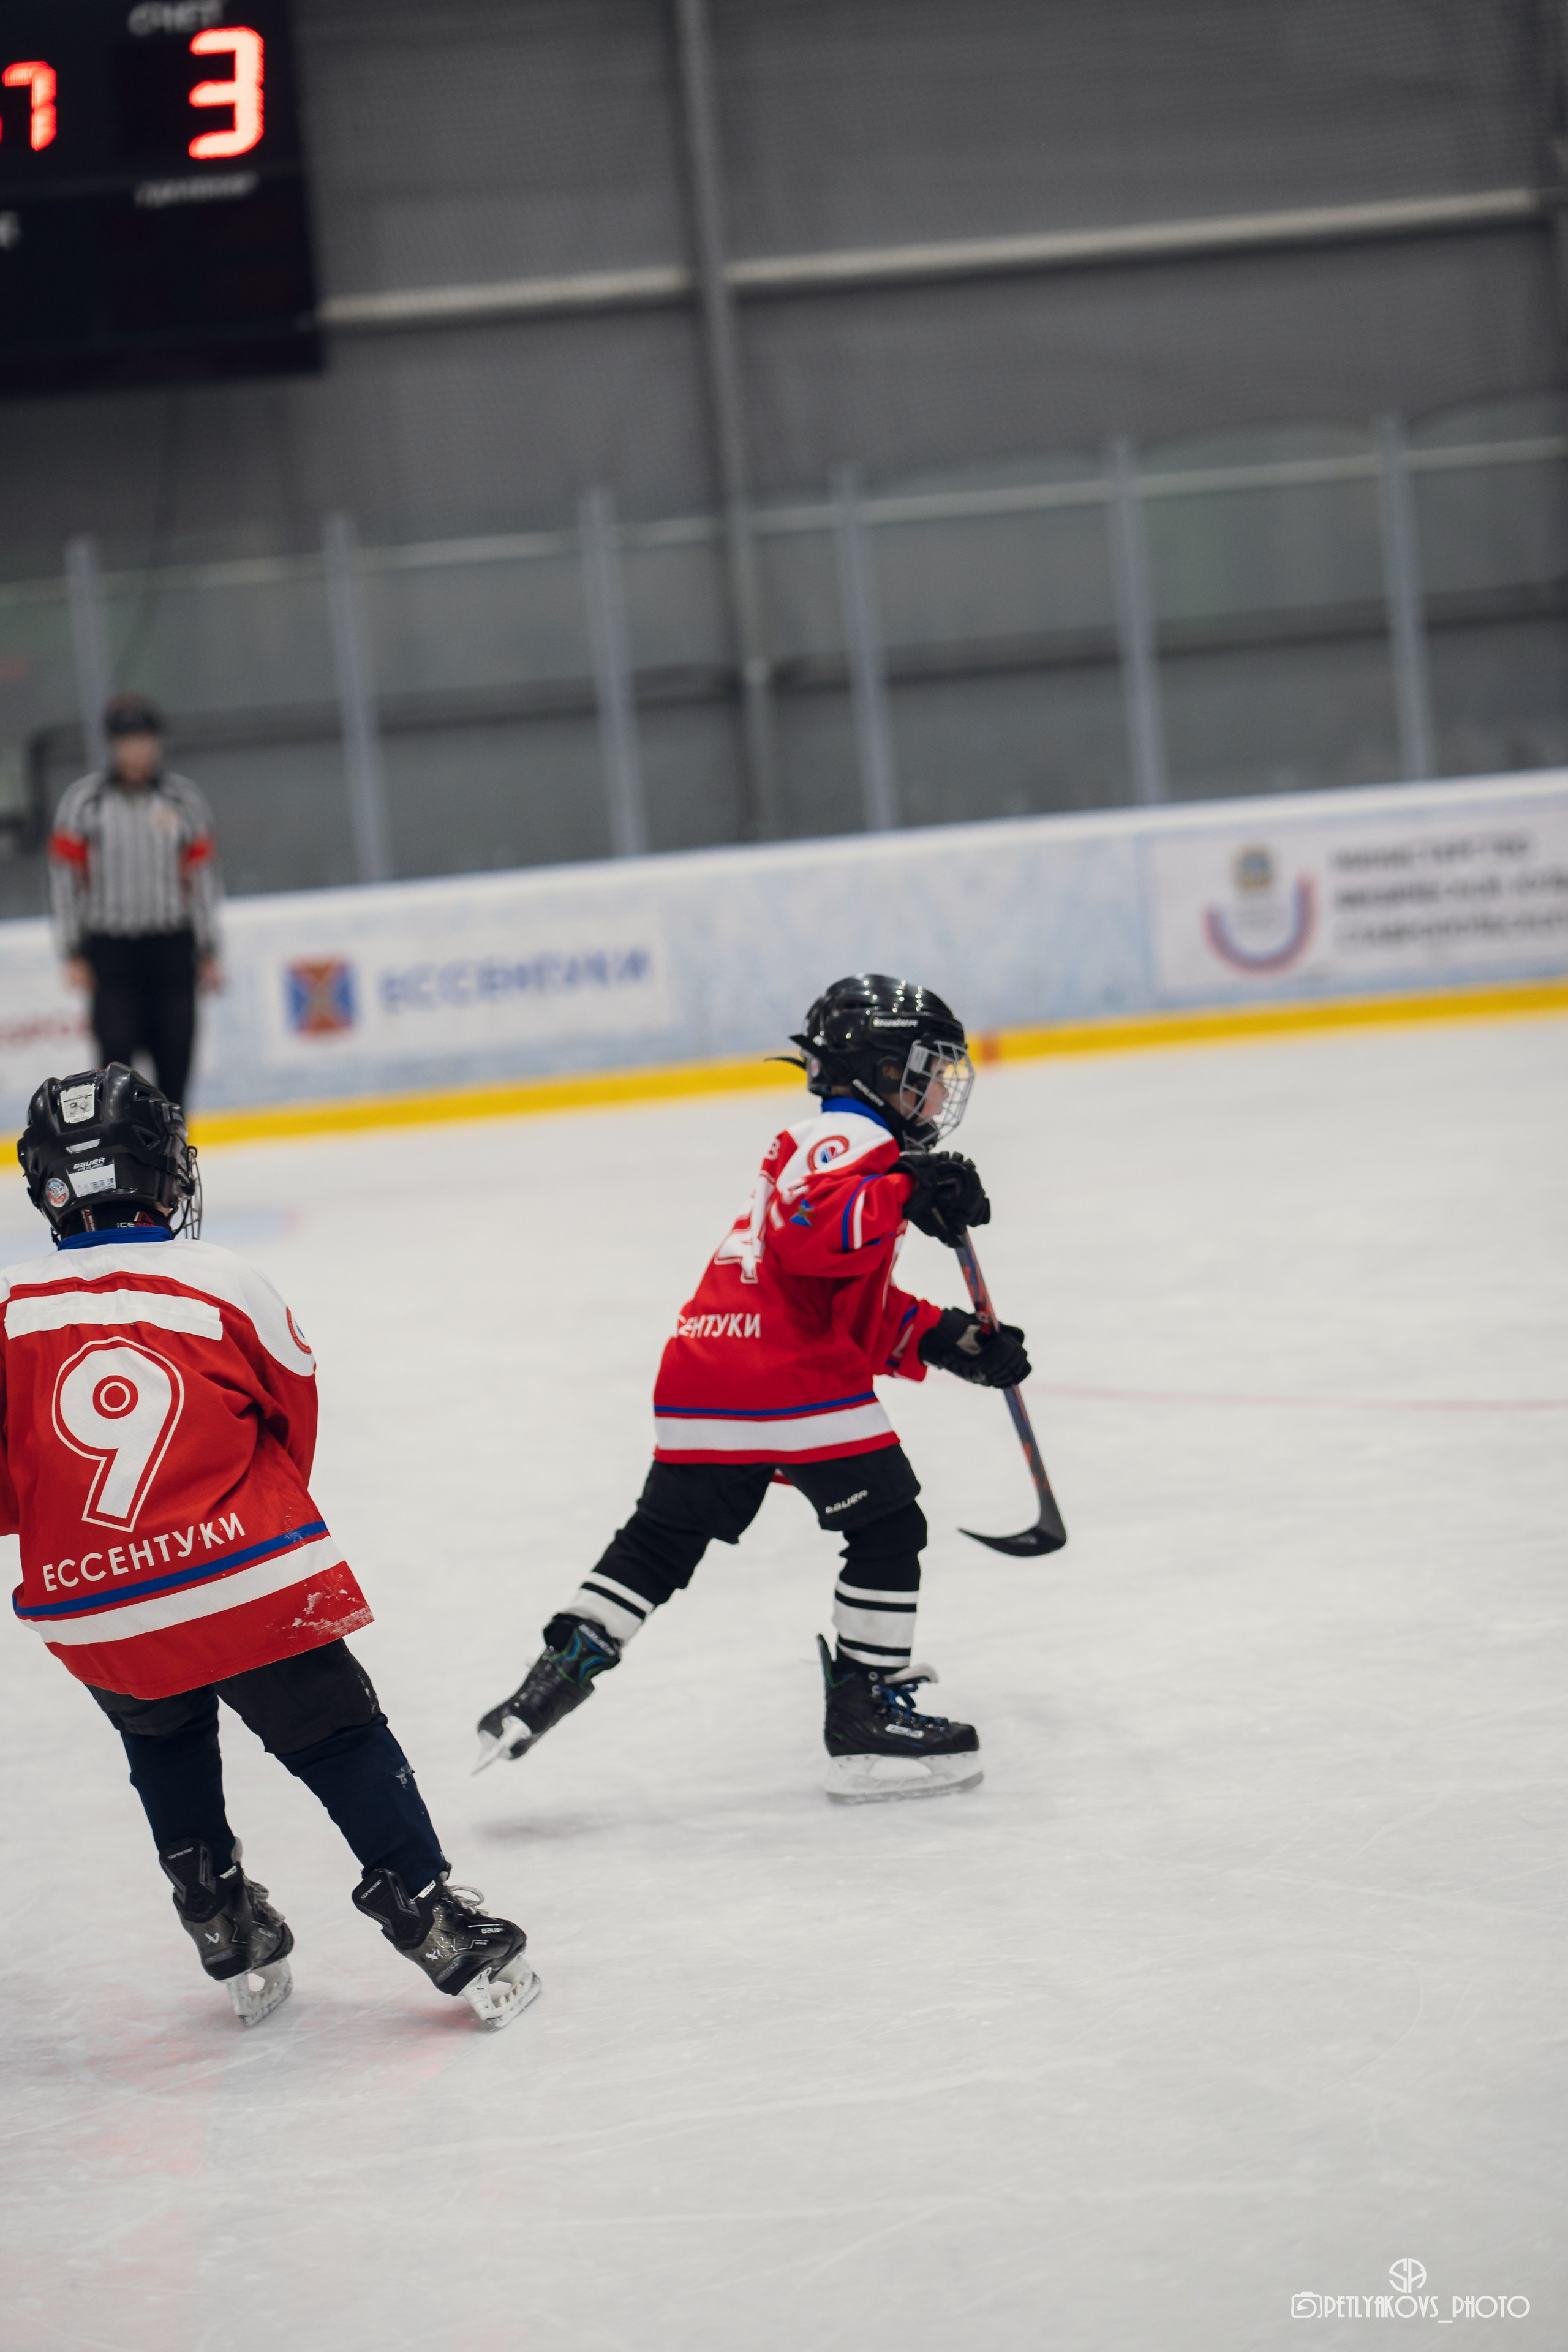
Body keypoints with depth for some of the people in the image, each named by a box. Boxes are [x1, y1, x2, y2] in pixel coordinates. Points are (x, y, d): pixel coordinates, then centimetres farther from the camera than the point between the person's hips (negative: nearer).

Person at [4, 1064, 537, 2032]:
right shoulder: (223, 1283, -5)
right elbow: (295, 1420, 10)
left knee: (165, 1746, 28)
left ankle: (228, 1930, 28)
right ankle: (439, 1924, 6)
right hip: (249, 1583, -2)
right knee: (343, 1743, 9)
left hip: (91, 1612, 2)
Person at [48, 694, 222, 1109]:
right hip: (110, 948, -2)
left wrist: (209, 953, 6)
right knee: (117, 1048, -8)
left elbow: (202, 877, 7)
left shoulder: (184, 798, 4)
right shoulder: (83, 801, -2)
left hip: (172, 947, 2)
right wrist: (73, 955, -4)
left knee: (175, 1051, 4)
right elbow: (65, 878, -1)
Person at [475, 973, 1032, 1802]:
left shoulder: (828, 1144, 30)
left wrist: (948, 1339, 23)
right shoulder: (850, 1139, -3)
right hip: (786, 1375, -10)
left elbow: (863, 1310, 31)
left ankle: (558, 1673, 10)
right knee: (887, 1527, -1)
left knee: (659, 1542, 15)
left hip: (703, 1369, 10)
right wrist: (904, 1194, -32)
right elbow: (810, 1233, -25)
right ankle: (866, 1717, 0)